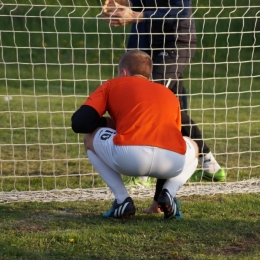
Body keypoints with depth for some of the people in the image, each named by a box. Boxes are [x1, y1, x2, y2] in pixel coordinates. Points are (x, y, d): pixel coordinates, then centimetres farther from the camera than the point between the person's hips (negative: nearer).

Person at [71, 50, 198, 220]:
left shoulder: (113, 85, 25)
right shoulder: (170, 94, 35)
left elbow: (79, 123, 15)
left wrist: (108, 123, 35)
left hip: (128, 156, -3)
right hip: (172, 161, 3)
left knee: (90, 138, 29)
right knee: (192, 148, 39)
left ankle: (122, 199, 14)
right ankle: (169, 194, 11)